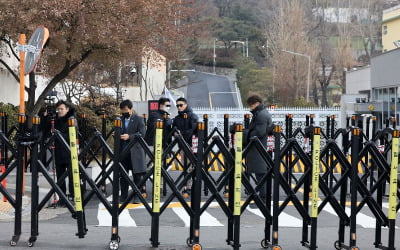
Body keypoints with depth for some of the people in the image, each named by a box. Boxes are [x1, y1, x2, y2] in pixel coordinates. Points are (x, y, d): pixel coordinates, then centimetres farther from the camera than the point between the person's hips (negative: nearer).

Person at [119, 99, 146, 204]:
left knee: (137, 175, 0)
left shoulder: (139, 119, -1)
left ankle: (136, 197, 7)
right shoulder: (120, 120, 12)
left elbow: (142, 134, -9)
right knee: (123, 175, 6)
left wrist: (129, 137, -21)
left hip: (135, 151, -4)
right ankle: (123, 197, 12)